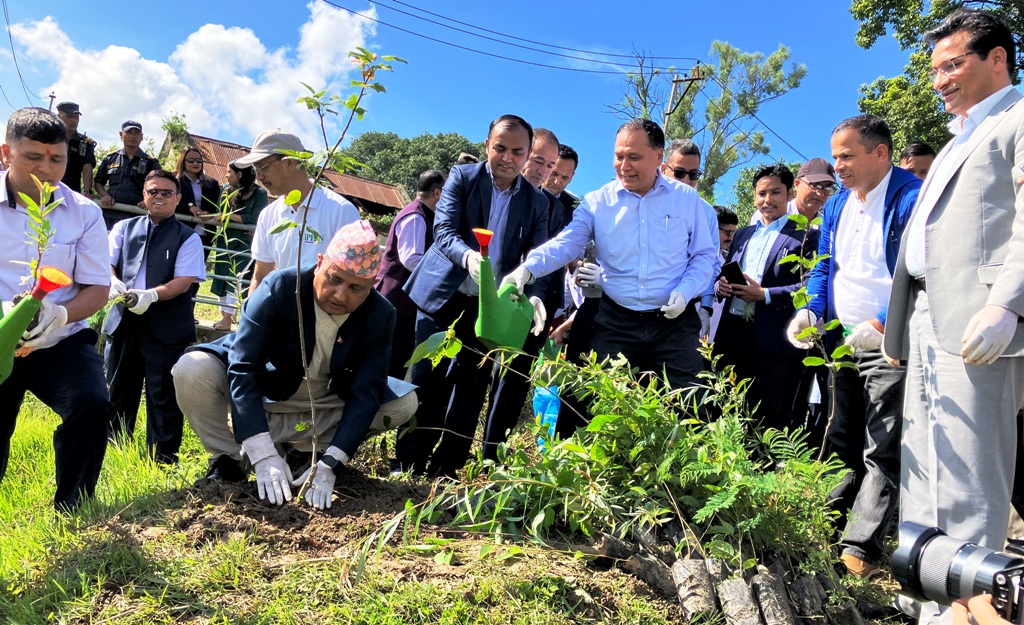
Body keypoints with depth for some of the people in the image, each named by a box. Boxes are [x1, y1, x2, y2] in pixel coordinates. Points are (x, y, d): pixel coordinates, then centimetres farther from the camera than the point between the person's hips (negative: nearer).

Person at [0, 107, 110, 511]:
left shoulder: (84, 213, -1)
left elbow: (97, 288, -1)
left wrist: (61, 313, -23)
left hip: (61, 343, 0)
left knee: (92, 406, -24)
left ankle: (70, 513, -5)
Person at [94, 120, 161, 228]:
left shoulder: (151, 163, 7)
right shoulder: (110, 159, 14)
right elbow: (98, 182, 20)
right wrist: (105, 196, -1)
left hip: (136, 216, -2)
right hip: (109, 215, 2)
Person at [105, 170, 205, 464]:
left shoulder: (187, 238, 2)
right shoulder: (124, 227, 13)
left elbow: (185, 281, -9)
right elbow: (106, 263, 5)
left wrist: (152, 294, -26)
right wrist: (114, 282, -18)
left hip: (166, 326, -4)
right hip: (123, 319, 4)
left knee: (163, 396, 1)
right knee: (118, 391, 15)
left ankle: (163, 459, 12)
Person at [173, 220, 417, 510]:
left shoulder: (380, 316, -20)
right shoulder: (279, 288, -27)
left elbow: (365, 395, -23)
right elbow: (243, 370, -32)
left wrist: (329, 465, -34)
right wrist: (264, 457, -40)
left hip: (324, 404, 2)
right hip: (259, 391, -2)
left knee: (404, 402, -15)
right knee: (191, 371, -29)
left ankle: (302, 448, -8)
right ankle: (229, 460, -6)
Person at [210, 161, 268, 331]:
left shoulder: (259, 193, -9)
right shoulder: (226, 189, 7)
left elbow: (254, 220, -16)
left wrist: (229, 216, -18)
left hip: (244, 242, -5)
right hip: (224, 239, 6)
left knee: (234, 278, -8)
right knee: (221, 277, 7)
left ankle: (228, 318, -3)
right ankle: (224, 314, 19)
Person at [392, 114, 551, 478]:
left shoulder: (537, 202, 4)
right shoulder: (462, 177, -1)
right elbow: (443, 230, -12)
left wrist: (534, 296, -22)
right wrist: (468, 256, -34)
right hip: (443, 295, -1)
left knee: (471, 387, 5)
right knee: (426, 381, 1)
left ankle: (444, 471, 17)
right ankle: (407, 465, 14)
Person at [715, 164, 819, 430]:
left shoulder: (806, 237, 0)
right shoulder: (743, 234, 20)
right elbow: (725, 275, 21)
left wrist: (764, 295, -18)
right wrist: (720, 285, -2)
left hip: (774, 343, -6)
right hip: (733, 336, 6)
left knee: (768, 423, 0)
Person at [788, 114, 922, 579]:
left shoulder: (912, 200, -13)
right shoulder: (836, 205, 11)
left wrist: (881, 324, -28)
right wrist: (810, 310, -1)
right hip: (843, 340, 8)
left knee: (881, 453, -1)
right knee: (841, 444, 15)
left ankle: (861, 549, 5)